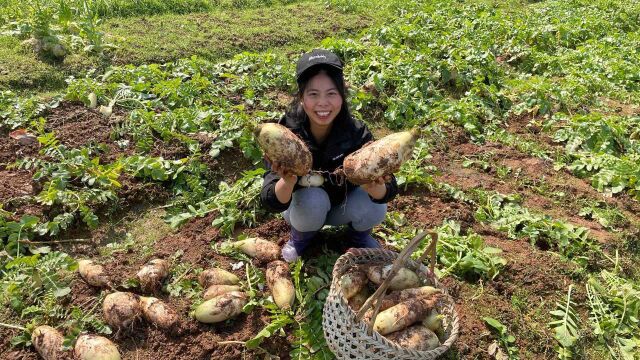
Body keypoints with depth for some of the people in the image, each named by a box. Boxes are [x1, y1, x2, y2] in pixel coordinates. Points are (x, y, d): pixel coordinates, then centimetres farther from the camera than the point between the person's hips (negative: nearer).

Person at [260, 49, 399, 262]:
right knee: (313, 199, -33)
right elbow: (272, 203, -33)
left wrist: (374, 186, -53)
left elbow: (389, 191, -30)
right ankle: (300, 237, 1)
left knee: (375, 207, -27)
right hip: (303, 208, -1)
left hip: (344, 205, 2)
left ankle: (359, 235, 8)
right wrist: (288, 182, -55)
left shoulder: (356, 133, -25)